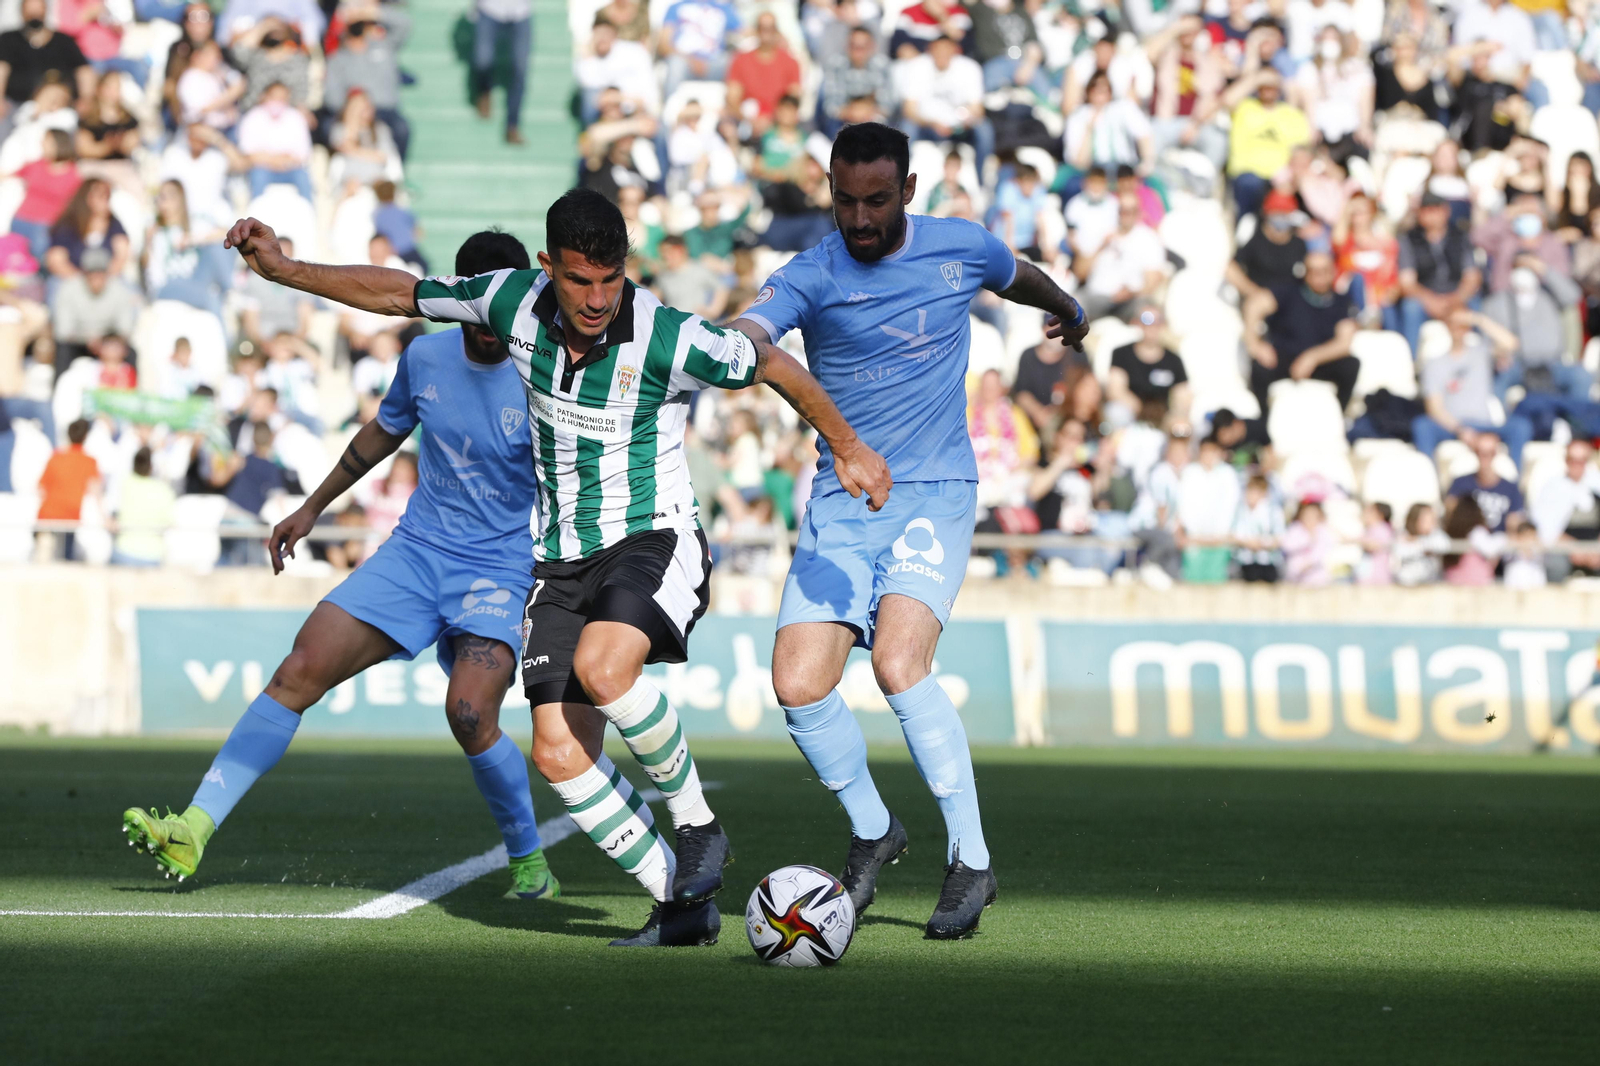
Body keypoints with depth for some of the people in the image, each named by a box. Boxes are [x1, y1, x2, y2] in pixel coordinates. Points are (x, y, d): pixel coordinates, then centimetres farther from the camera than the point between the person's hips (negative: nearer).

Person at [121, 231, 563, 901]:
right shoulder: (425, 358, 2)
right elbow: (386, 430, 22)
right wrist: (313, 508, 28)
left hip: (501, 571, -5)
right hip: (414, 551, 5)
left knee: (469, 712, -27)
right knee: (300, 670, -10)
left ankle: (529, 861, 0)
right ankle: (193, 832, -10)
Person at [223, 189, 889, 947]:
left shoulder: (667, 339, -18)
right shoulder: (517, 300, -5)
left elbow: (773, 366, -2)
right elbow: (400, 293, 9)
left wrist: (848, 447, 9)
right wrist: (282, 269, 8)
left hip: (655, 543, -5)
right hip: (561, 564, 5)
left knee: (602, 667, -35)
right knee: (558, 753, -10)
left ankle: (696, 824, -12)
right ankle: (681, 904, 3)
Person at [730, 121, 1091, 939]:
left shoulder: (962, 250, 0)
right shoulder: (809, 278, -6)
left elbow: (1023, 280, 24)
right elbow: (742, 340, -25)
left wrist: (1071, 313, 45)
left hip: (935, 495, -2)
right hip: (839, 505, 2)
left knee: (899, 664, -24)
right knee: (799, 685, -11)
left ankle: (971, 860, -11)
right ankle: (871, 831, 18)